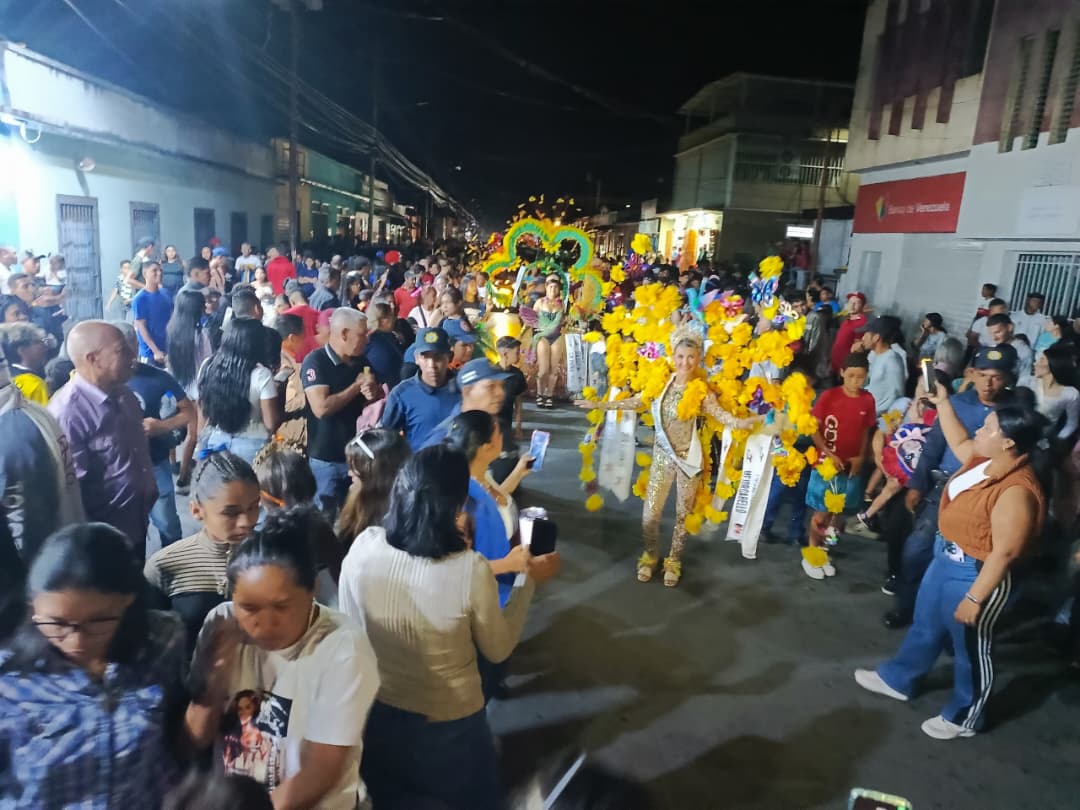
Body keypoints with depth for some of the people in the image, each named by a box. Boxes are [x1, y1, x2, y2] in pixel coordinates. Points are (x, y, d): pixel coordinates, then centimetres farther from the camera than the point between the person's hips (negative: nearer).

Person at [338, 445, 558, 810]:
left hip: (376, 715, 3)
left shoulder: (363, 547, -21)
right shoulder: (471, 569, -30)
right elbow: (497, 650, -12)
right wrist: (529, 580, -1)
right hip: (450, 725, -2)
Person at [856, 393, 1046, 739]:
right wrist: (942, 402, 14)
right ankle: (897, 679, 45)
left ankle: (964, 718, 33)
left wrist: (975, 598, -24)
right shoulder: (986, 460, -3)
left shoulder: (1016, 491, -30)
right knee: (924, 627, 25)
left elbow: (1004, 552, -28)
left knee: (971, 649, 13)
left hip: (974, 575, -9)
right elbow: (958, 442, 19)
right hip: (945, 561, 9)